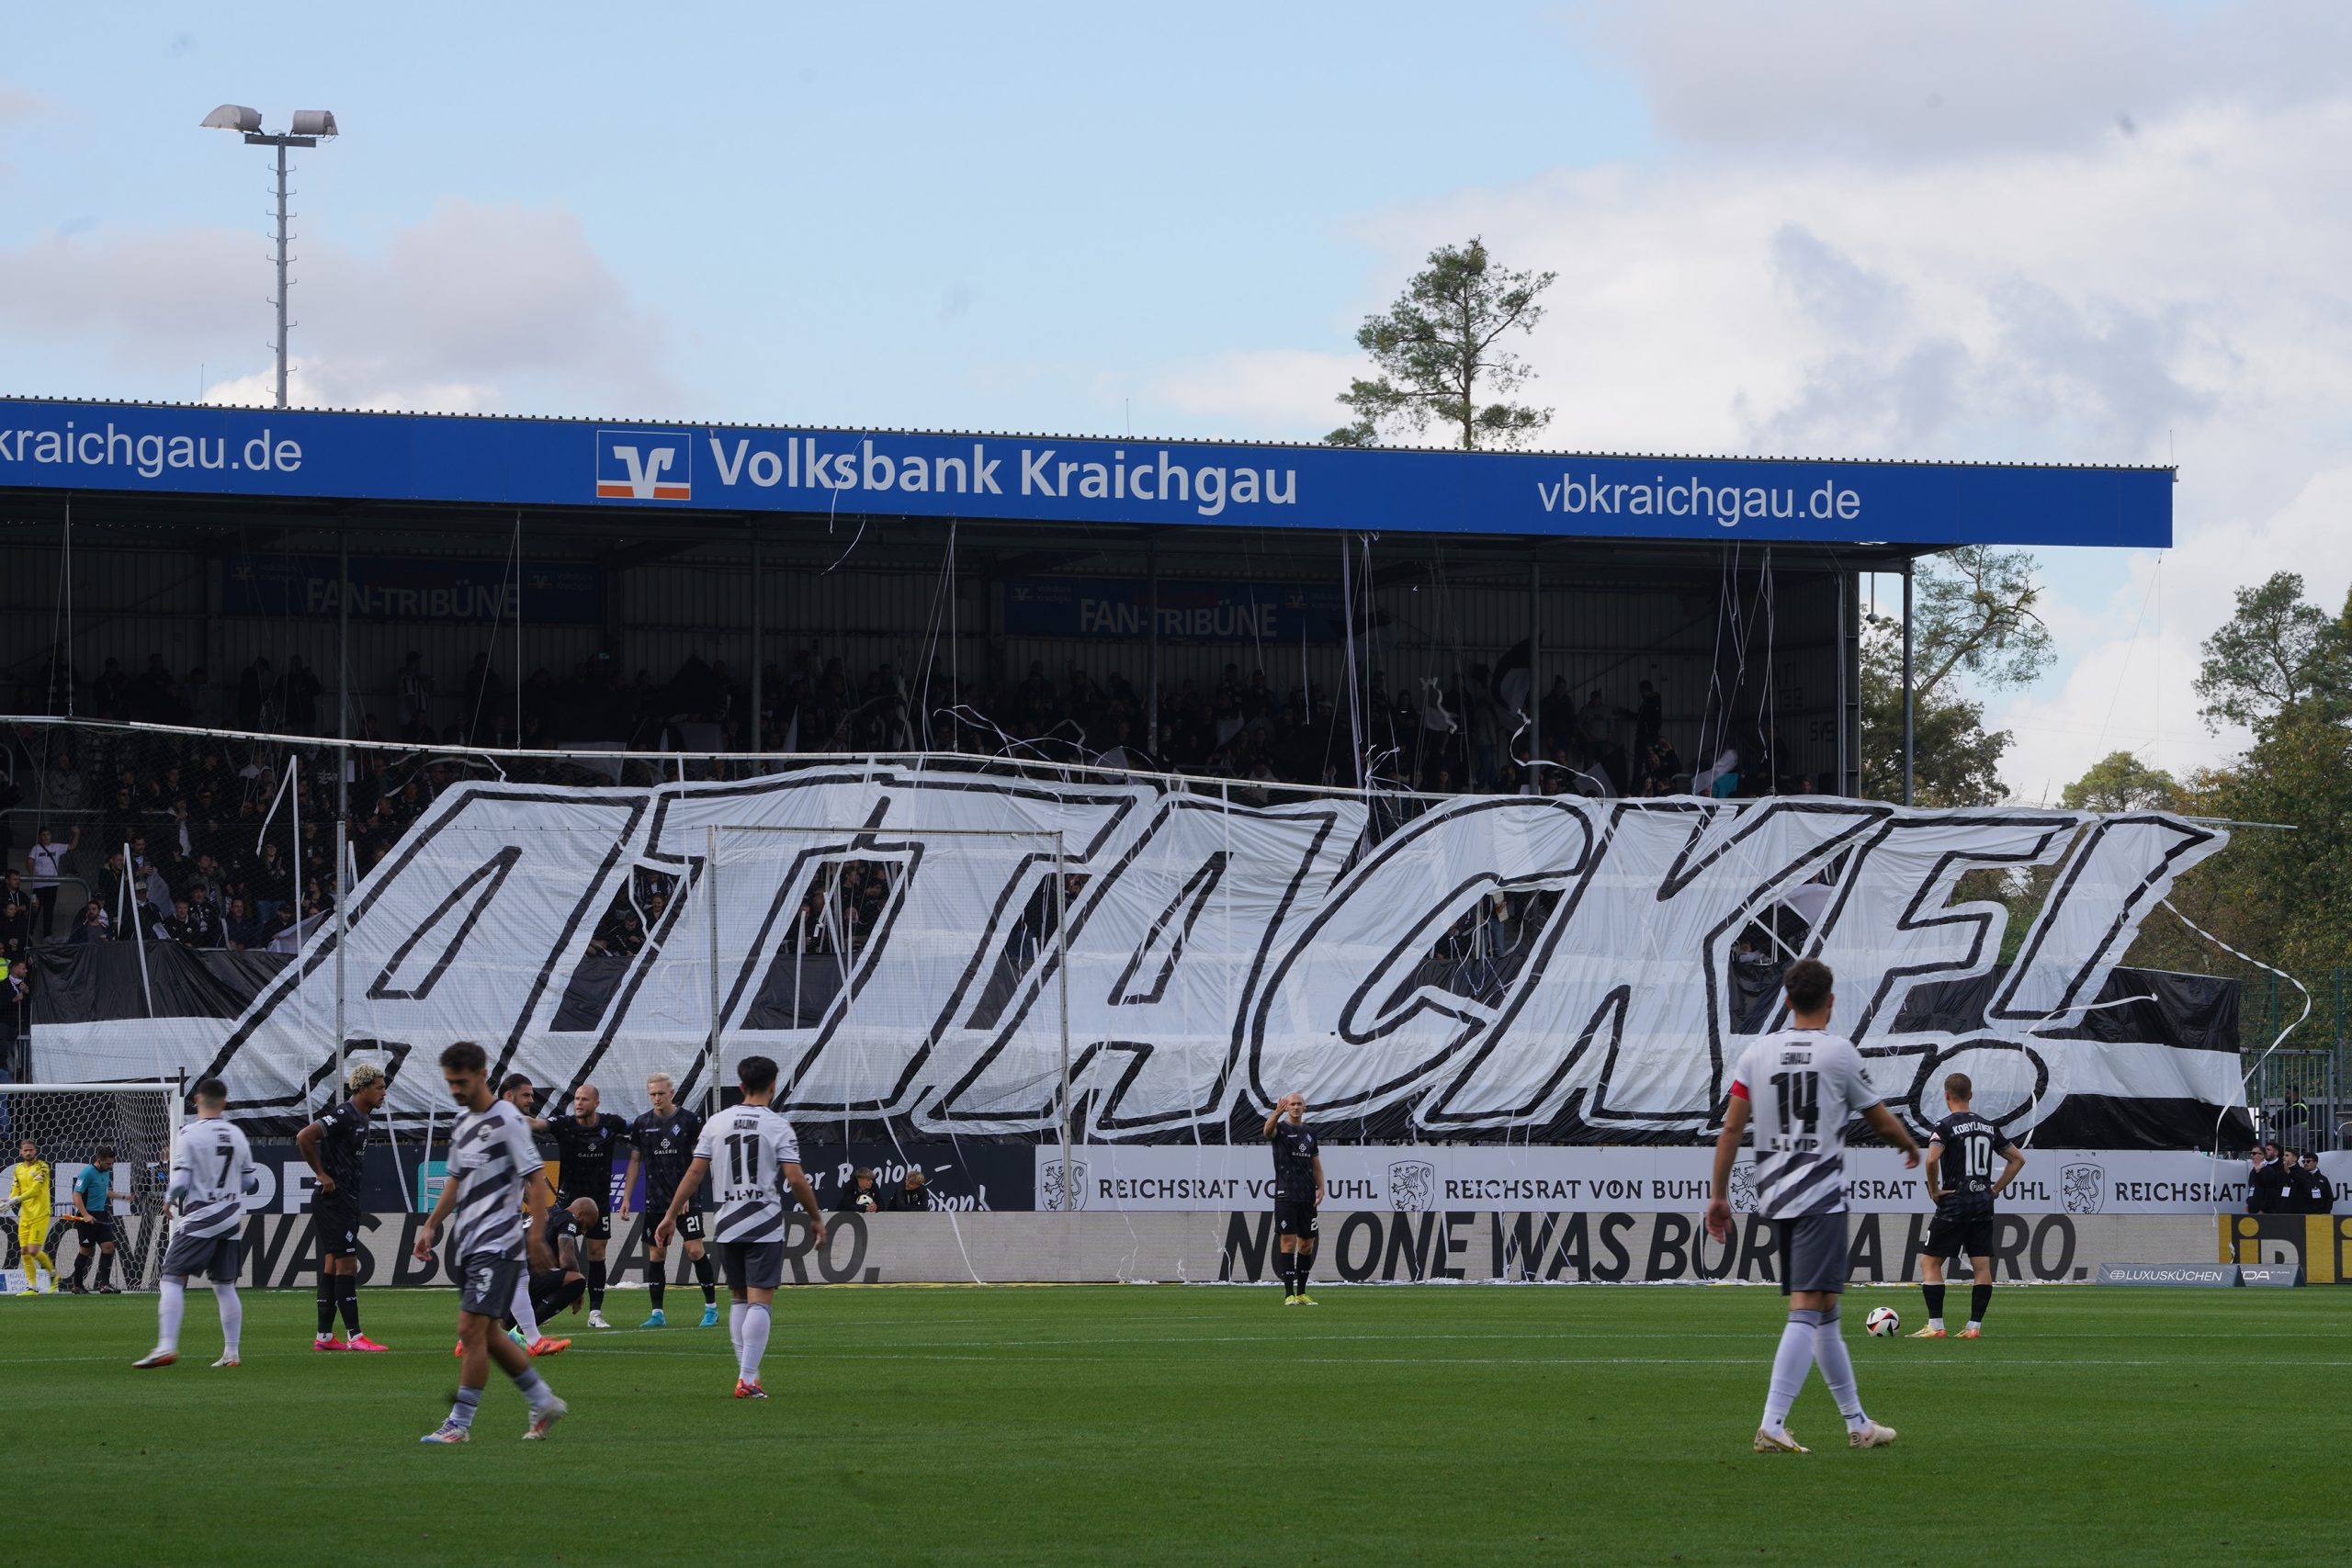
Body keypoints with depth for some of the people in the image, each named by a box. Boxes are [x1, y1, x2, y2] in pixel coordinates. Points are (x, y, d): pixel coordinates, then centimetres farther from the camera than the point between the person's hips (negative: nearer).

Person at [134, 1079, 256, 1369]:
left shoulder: (191, 1135, -11)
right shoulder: (238, 1136, 6)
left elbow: (181, 1181, -13)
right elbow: (250, 1182, 12)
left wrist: (170, 1202, 7)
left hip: (198, 1219, -6)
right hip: (231, 1219, 6)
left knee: (173, 1280, -7)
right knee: (224, 1286, 12)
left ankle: (166, 1347, -20)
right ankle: (231, 1353, 12)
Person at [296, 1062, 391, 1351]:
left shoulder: (361, 1117, 14)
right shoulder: (345, 1115, -16)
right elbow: (304, 1137, -25)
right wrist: (321, 1174, -18)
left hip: (347, 1200, 10)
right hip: (333, 1200, -10)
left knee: (332, 1266, 11)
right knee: (346, 1264, -10)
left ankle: (323, 1336, 14)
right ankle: (354, 1336, -11)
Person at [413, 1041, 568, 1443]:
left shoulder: (507, 1120, -11)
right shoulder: (463, 1123, 14)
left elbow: (535, 1180, -13)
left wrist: (535, 1235, -18)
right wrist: (432, 1226, 18)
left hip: (498, 1244, -9)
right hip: (469, 1243, 9)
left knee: (471, 1329, -12)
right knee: (485, 1337, 11)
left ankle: (459, 1424, -9)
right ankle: (544, 1403, 24)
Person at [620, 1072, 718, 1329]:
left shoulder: (689, 1120, -3)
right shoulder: (642, 1124, 7)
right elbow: (635, 1161, 13)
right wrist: (626, 1197, 8)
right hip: (655, 1200, 3)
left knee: (695, 1250, -9)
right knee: (656, 1254, 3)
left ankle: (711, 1307, 2)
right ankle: (657, 1314, 7)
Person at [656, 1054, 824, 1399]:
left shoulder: (717, 1123, 4)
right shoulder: (778, 1127, -6)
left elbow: (695, 1172, 3)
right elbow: (796, 1179, -11)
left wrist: (671, 1215, 10)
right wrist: (816, 1218, 2)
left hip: (727, 1226, 4)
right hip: (765, 1227, -4)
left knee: (738, 1299, 17)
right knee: (759, 1302, -6)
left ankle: (746, 1372, 17)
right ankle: (747, 1380, -14)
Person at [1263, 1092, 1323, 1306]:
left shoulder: (1309, 1134, 16)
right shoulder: (1280, 1129, -1)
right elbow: (1268, 1130, -26)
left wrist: (1320, 1188, 5)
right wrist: (1276, 1114, -47)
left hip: (1307, 1197, 6)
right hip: (1286, 1195, -6)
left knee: (1307, 1244, 8)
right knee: (1288, 1242, -9)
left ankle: (1302, 1293, 17)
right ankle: (1289, 1294, -9)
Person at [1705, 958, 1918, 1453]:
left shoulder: (1758, 1053, 6)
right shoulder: (1840, 1054, -5)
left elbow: (1731, 1128, 2)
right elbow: (1880, 1120, 7)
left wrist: (1719, 1195, 8)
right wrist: (1911, 1147, 28)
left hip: (1776, 1199, 6)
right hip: (1821, 1198, -6)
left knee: (1824, 1315, 15)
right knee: (1807, 1312, -12)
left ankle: (1856, 1423, 23)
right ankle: (1772, 1425, -24)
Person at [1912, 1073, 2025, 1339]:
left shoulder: (1945, 1127, -9)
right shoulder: (1988, 1127, 11)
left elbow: (1932, 1159, -25)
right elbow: (2018, 1159, 16)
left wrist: (1934, 1190, -10)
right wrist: (1996, 1189, 15)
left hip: (1954, 1205, -6)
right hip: (1984, 1203, 6)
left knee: (1929, 1262, 2)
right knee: (1982, 1265, 7)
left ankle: (1935, 1325, -2)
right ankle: (1975, 1325, 4)